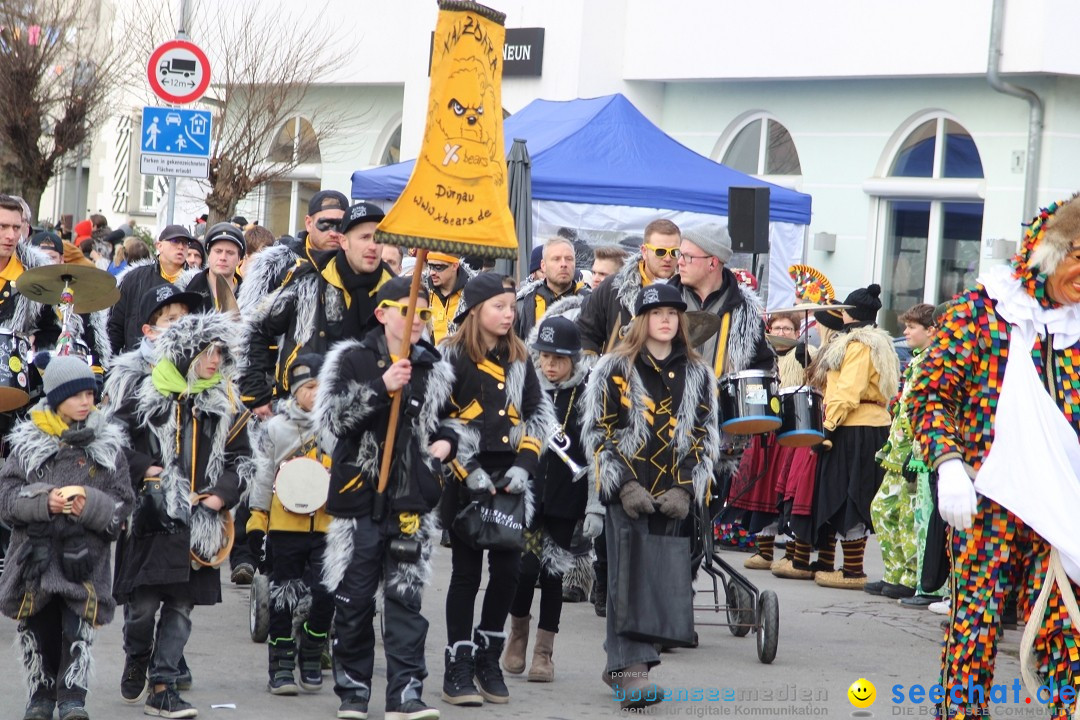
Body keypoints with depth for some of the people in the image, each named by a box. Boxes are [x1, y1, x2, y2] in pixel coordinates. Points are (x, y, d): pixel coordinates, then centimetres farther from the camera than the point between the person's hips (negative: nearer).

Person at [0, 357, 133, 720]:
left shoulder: (107, 444, 5)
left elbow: (122, 503, 4)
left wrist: (90, 505, -15)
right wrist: (44, 502, -16)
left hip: (85, 554, -1)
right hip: (35, 551, 1)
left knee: (78, 629, -6)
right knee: (38, 630, 6)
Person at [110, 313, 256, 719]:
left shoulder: (225, 403, 10)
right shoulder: (141, 391, -1)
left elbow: (242, 457, 16)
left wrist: (224, 493, 0)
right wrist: (140, 471, -11)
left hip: (197, 520, 3)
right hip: (147, 515, -3)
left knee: (181, 605, 1)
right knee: (142, 603, -4)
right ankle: (135, 664, 25)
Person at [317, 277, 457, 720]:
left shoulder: (434, 369, 11)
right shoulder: (352, 360, 0)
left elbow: (446, 418, 28)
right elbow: (331, 416, -12)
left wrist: (446, 441, 6)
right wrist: (381, 388, -21)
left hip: (412, 498, 2)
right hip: (360, 496, -2)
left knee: (406, 596, -2)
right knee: (354, 598, 3)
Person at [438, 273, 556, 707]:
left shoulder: (518, 358, 12)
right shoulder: (452, 357, -4)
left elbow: (540, 415, 12)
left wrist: (524, 464, -2)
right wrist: (467, 469, -15)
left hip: (510, 480, 4)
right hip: (465, 480, -4)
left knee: (508, 570, 3)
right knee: (467, 572, -1)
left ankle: (488, 659, 19)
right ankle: (458, 669, 5)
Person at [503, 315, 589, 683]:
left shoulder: (586, 396, 1)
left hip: (565, 499, 0)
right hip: (525, 494, 0)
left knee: (554, 571, 5)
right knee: (525, 567, -8)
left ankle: (544, 652, 15)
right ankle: (518, 630, 19)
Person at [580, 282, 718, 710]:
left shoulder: (697, 374, 10)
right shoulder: (615, 369, 1)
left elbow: (705, 437, 10)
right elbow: (598, 431, -2)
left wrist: (685, 489, -4)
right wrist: (625, 485, -11)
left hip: (670, 497, 4)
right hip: (624, 494, -4)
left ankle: (618, 664, 17)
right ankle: (634, 669, -17)